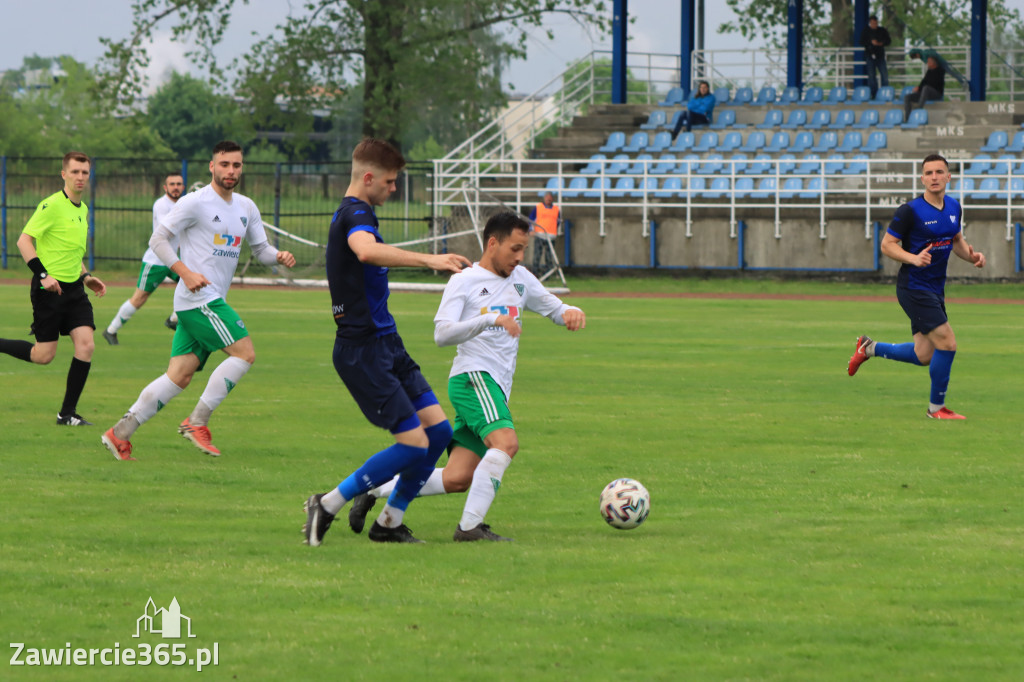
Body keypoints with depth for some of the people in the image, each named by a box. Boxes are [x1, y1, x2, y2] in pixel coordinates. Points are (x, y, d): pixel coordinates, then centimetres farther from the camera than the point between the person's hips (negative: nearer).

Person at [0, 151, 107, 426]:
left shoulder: (83, 209, 14)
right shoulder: (52, 205, -12)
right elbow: (24, 241, -16)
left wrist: (85, 276, 17)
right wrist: (43, 274, -23)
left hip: (73, 289, 7)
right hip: (50, 289, -7)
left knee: (86, 345, -8)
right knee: (44, 355, -5)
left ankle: (68, 413, -1)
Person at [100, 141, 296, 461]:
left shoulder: (247, 208, 15)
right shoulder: (195, 203, -7)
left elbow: (260, 248, 21)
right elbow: (158, 239, -6)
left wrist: (279, 256, -2)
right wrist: (185, 272, -18)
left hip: (213, 301, 8)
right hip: (197, 298, -8)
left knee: (180, 376, 2)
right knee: (245, 353, -14)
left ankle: (120, 433, 2)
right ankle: (197, 422, -10)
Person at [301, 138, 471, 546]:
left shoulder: (352, 215, 18)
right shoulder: (356, 214, -16)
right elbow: (366, 251, -40)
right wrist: (427, 260, -44)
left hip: (385, 342, 10)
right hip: (362, 349, -10)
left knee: (438, 430, 5)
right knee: (414, 443, -12)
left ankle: (389, 523, 13)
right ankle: (327, 506, -2)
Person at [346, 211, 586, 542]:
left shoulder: (520, 279, 18)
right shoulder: (464, 282, -3)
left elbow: (554, 308, 24)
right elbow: (442, 334, -14)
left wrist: (571, 312, -1)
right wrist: (491, 319, -26)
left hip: (497, 389, 7)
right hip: (473, 377, -7)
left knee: (456, 480, 1)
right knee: (506, 441, -31)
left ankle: (375, 489, 17)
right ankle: (470, 525, -31)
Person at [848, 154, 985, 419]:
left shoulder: (954, 208, 7)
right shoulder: (910, 211, -15)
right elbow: (887, 244, -11)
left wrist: (972, 255, 1)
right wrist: (914, 258, -27)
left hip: (935, 290, 8)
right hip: (914, 287, -8)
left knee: (923, 356, 12)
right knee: (947, 344, -14)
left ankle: (869, 348, 32)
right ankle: (937, 407, 2)